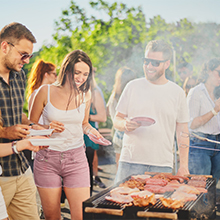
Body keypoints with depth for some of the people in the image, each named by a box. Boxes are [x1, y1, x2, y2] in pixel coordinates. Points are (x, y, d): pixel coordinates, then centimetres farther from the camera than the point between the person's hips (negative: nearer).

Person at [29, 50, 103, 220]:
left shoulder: (85, 95, 5)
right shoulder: (46, 91, -3)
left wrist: (90, 130, -2)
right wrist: (48, 128, -16)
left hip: (76, 158, 1)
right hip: (47, 159, -1)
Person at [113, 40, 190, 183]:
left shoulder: (177, 92, 6)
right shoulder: (133, 87, 6)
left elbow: (182, 131, 8)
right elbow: (117, 120, 9)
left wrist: (184, 165, 3)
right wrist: (125, 124, -15)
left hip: (162, 166, 0)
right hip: (130, 162, 0)